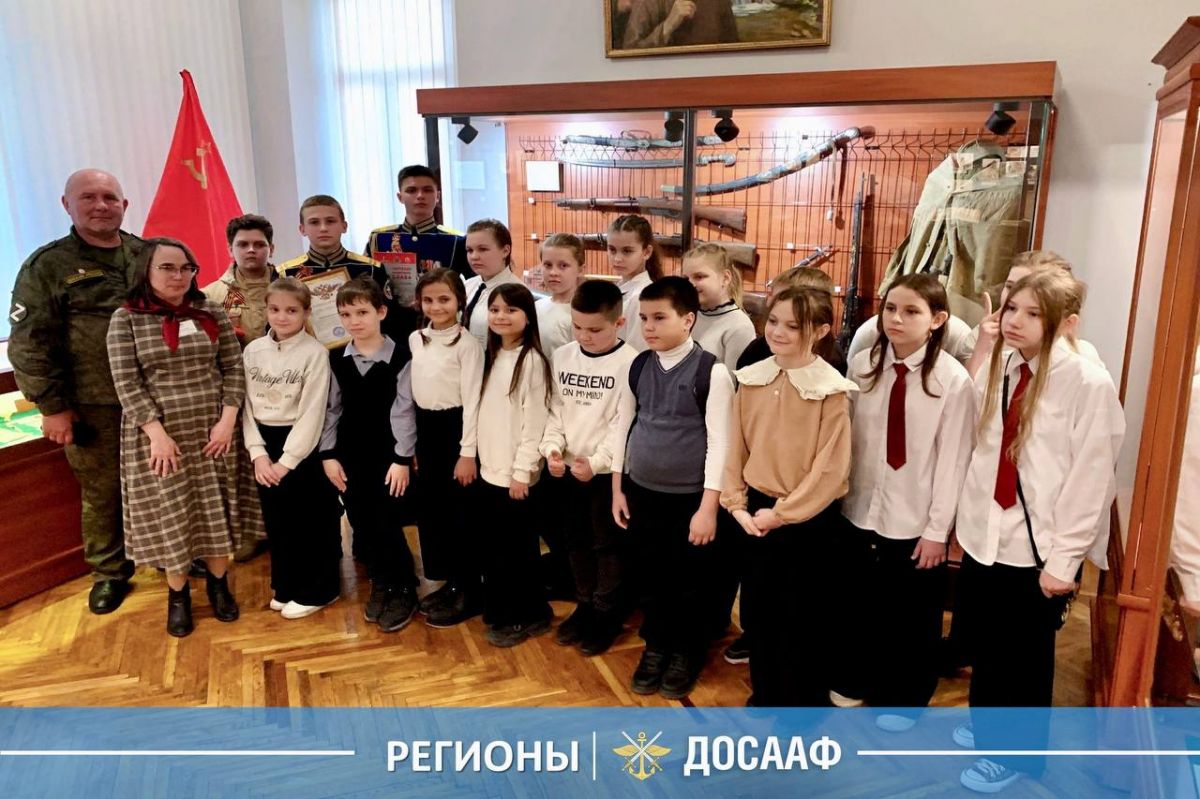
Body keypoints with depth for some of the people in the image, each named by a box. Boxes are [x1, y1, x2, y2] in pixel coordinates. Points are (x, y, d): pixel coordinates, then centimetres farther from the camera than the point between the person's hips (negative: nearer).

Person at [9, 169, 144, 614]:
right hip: (94, 408, -3)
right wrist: (51, 406, -9)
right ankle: (109, 572, 26)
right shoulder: (47, 266, -4)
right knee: (101, 492, 8)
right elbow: (29, 344, -6)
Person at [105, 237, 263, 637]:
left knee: (217, 510, 8)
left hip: (213, 430, 2)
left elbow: (234, 369, 3)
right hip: (158, 434, -2)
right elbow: (126, 383, -8)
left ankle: (219, 582, 26)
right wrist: (156, 432, -15)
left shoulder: (212, 313, 4)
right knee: (169, 514, 6)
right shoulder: (125, 318, -3)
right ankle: (178, 593, 23)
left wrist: (228, 419, -8)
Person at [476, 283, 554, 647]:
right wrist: (480, 458, 11)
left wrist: (522, 470, -17)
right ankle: (499, 610, 28)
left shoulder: (532, 360, -12)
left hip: (515, 472, -7)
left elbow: (535, 420, -15)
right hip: (489, 468, 7)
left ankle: (528, 615, 17)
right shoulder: (492, 357, 12)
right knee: (494, 546, 14)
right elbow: (486, 415, 13)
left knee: (517, 546, 3)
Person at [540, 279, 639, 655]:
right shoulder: (562, 356, 3)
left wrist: (597, 461, -21)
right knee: (575, 542, 17)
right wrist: (552, 447, -8)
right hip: (566, 468, 5)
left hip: (607, 470, -5)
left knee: (606, 545, 8)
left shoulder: (630, 362, -13)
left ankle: (607, 615, 24)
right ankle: (585, 605, 34)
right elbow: (555, 410, 6)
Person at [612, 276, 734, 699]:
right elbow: (623, 427, 9)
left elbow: (719, 444, -13)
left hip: (689, 498, -4)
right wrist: (618, 489, 10)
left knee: (690, 583, 11)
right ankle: (655, 647, 35)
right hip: (641, 493, 4)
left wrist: (708, 506, -14)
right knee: (651, 578, 16)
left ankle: (686, 654, 31)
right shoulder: (638, 367, 1)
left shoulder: (711, 371, -13)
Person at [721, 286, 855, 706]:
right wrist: (737, 503, -3)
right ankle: (765, 696, 36)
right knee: (759, 609, 17)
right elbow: (736, 446, 5)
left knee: (805, 617, 9)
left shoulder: (831, 389, -15)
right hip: (756, 512, 5)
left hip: (808, 520, -5)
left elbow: (831, 468, -16)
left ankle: (802, 706, 28)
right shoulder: (752, 379, 1)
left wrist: (782, 513, -15)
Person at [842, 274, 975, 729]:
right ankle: (862, 680, 42)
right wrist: (839, 498, 2)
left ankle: (904, 699, 36)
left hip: (915, 521, -3)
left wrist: (938, 528, -8)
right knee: (861, 607, 18)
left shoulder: (953, 380, -13)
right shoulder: (861, 366, -3)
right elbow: (845, 438, 1)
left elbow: (953, 458, -10)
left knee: (913, 618, 14)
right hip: (860, 512, 3)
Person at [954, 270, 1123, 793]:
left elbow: (1090, 477, -14)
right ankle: (987, 727, 43)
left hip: (1037, 549, -5)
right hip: (984, 536, 5)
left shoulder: (1088, 384, -15)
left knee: (1022, 658, 12)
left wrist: (1063, 558, -12)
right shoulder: (998, 367, 3)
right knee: (981, 646, 19)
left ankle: (1013, 752, 33)